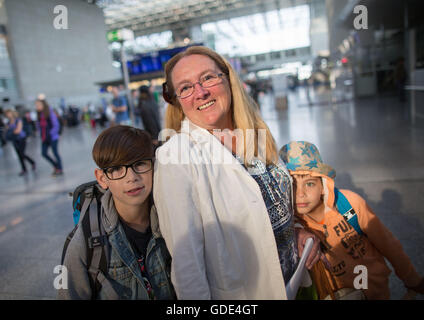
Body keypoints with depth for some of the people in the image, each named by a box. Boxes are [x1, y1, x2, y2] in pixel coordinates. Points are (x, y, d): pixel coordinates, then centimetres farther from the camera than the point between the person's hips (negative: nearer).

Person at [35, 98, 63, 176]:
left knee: (55, 153, 1)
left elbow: (56, 125, -12)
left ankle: (60, 169, 15)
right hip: (45, 138, 7)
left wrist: (50, 134, -14)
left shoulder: (50, 113, -12)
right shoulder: (39, 114, 7)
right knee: (44, 153, 5)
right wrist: (41, 135, 5)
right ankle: (56, 166, 23)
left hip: (52, 137, -7)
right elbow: (40, 125, 14)